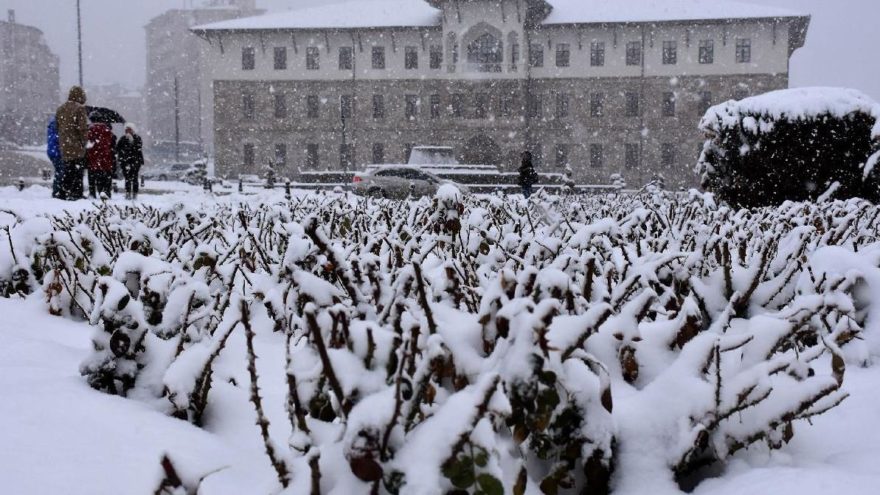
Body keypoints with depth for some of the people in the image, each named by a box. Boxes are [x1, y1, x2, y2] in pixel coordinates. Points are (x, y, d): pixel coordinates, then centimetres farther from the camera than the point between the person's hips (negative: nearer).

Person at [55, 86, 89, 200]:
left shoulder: (60, 109, 14)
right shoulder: (79, 109, -10)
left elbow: (57, 126, 17)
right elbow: (83, 128, -16)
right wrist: (84, 140, -6)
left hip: (64, 147, 7)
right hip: (77, 147, -7)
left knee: (67, 171, 14)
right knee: (77, 171, -3)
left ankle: (65, 193, 16)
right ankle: (76, 194, -5)